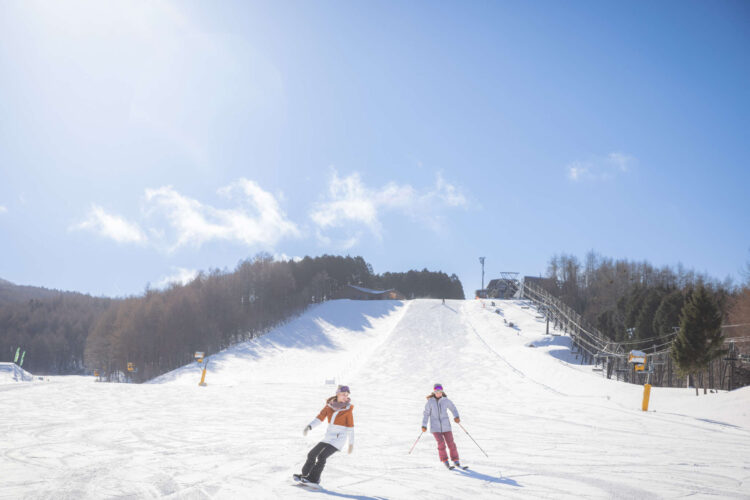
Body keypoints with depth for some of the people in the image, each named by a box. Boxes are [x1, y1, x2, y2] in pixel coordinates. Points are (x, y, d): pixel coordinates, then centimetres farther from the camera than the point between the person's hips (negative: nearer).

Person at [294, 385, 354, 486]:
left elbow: (350, 427, -4)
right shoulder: (329, 405, 0)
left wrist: (351, 443, -4)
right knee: (312, 454, 8)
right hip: (328, 437, 5)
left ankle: (313, 479, -6)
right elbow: (319, 418, -5)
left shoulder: (348, 409, -9)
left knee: (322, 456, -17)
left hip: (339, 439, -5)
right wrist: (309, 427, -20)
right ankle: (305, 475, 25)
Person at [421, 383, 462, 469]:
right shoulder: (430, 401, -4)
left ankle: (455, 460, 16)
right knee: (441, 443, -16)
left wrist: (456, 417, -10)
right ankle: (444, 460, 3)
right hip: (435, 427, -1)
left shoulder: (446, 400, -2)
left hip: (446, 426, 1)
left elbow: (453, 408, 8)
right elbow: (426, 413, 3)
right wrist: (424, 425, 1)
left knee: (451, 443, -4)